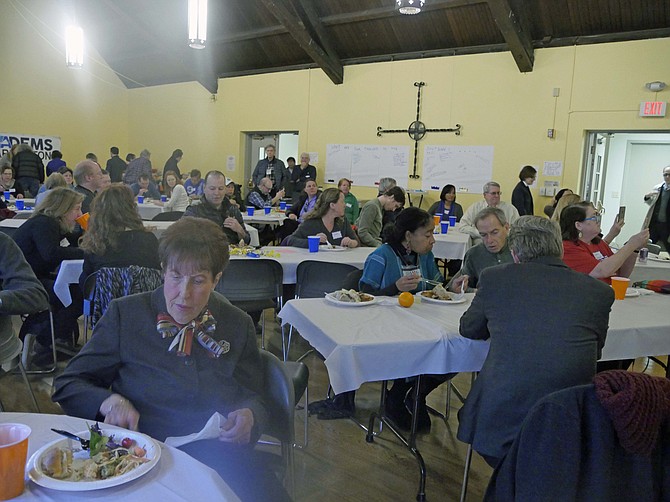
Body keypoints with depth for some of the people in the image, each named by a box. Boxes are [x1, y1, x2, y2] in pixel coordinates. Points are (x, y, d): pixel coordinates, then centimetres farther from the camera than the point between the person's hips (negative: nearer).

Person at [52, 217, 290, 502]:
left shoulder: (238, 325, 11)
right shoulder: (125, 314, 6)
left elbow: (254, 399, 18)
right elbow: (68, 385, 9)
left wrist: (249, 416, -6)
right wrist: (109, 401, -12)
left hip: (222, 456, 2)